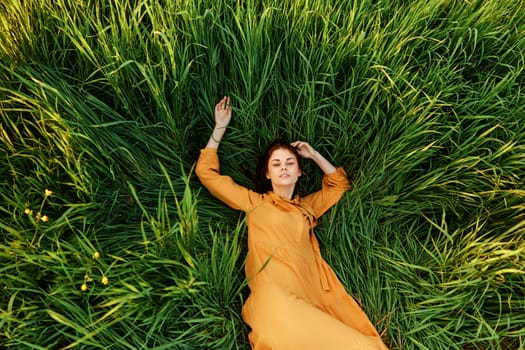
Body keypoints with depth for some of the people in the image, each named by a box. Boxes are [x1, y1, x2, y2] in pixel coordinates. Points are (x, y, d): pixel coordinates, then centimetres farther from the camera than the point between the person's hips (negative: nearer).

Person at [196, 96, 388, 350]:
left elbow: (340, 183, 38)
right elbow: (206, 172, 18)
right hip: (274, 300, -4)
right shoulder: (254, 202, 17)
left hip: (311, 301, 4)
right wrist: (220, 126, 19)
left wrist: (314, 155, 29)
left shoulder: (307, 206, 26)